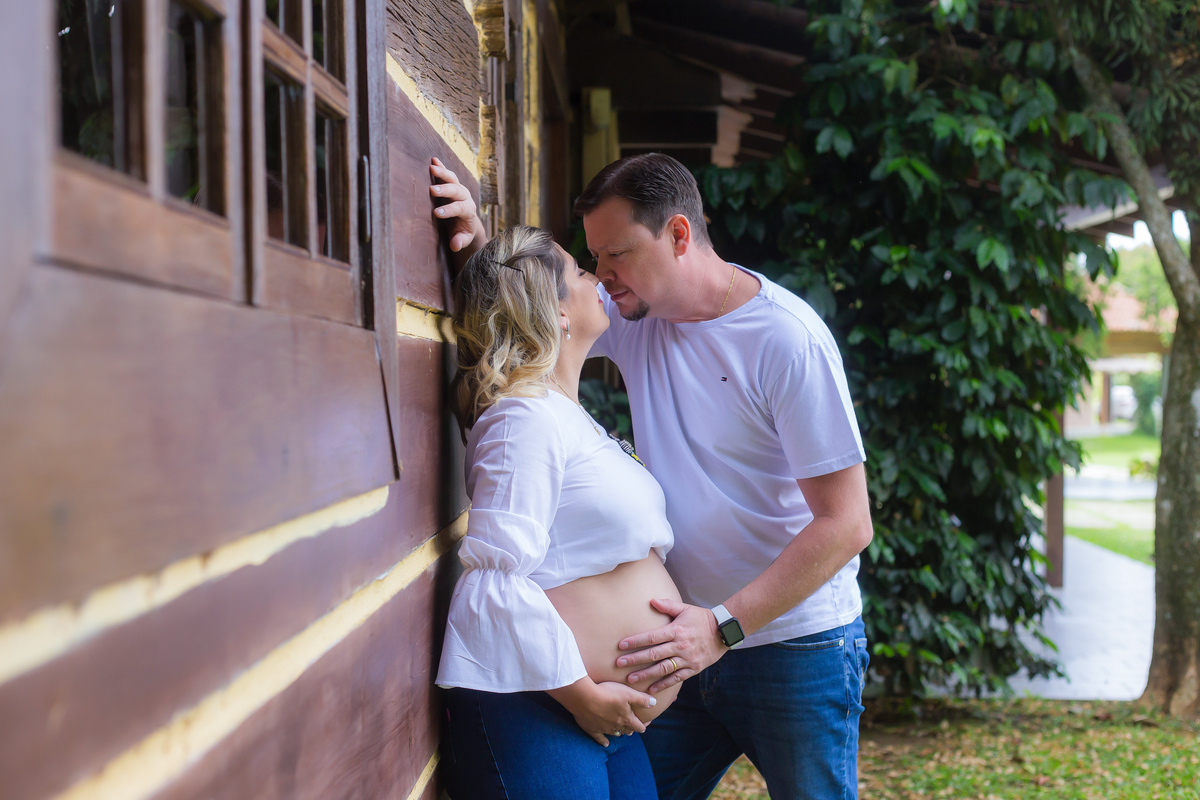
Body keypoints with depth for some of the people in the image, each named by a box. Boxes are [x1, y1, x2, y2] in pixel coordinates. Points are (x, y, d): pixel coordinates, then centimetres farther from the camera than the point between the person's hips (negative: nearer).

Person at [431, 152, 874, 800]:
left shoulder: (787, 339, -18)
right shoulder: (634, 314, 2)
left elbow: (846, 523, -20)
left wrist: (724, 625, -25)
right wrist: (478, 245, -8)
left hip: (795, 647, -5)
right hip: (689, 644, 6)